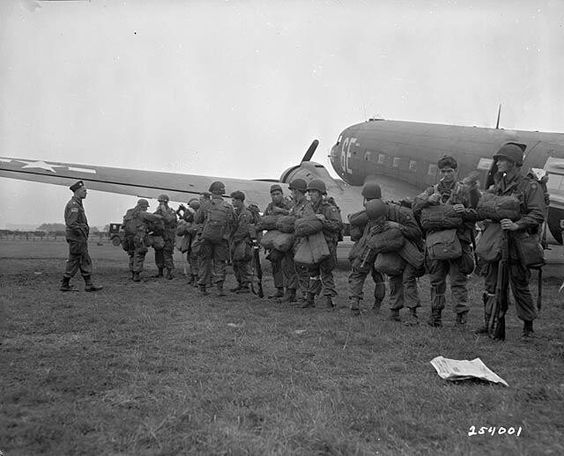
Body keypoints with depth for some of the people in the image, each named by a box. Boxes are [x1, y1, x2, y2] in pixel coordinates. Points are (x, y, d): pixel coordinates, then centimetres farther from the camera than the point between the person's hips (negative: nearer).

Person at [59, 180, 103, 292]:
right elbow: (72, 223, -24)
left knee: (86, 261, 9)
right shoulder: (74, 204, -16)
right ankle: (64, 285, 8)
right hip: (76, 238, -10)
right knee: (74, 261, -2)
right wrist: (82, 233, -18)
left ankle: (89, 285, 11)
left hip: (79, 238, 10)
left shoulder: (78, 204, 17)